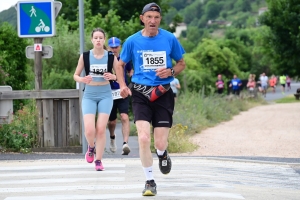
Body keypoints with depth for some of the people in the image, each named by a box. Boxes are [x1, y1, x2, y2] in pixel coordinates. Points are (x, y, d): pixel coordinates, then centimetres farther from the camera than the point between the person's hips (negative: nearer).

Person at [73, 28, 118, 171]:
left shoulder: (111, 57, -1)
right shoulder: (85, 56, -1)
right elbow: (76, 75, 7)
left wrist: (113, 77, -16)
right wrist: (82, 80, -16)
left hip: (105, 95, 0)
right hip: (89, 95, 0)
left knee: (101, 129, -5)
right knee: (89, 130, -11)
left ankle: (98, 160, 7)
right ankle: (91, 147, 22)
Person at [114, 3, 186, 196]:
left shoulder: (170, 39, -1)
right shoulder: (132, 41, 0)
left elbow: (182, 63, 11)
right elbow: (121, 65, 13)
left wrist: (171, 71, -10)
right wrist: (123, 85, -3)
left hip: (163, 93, 0)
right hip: (141, 93, 0)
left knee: (160, 143, -3)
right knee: (143, 138, -16)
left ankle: (162, 154, 37)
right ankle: (150, 181, 0)